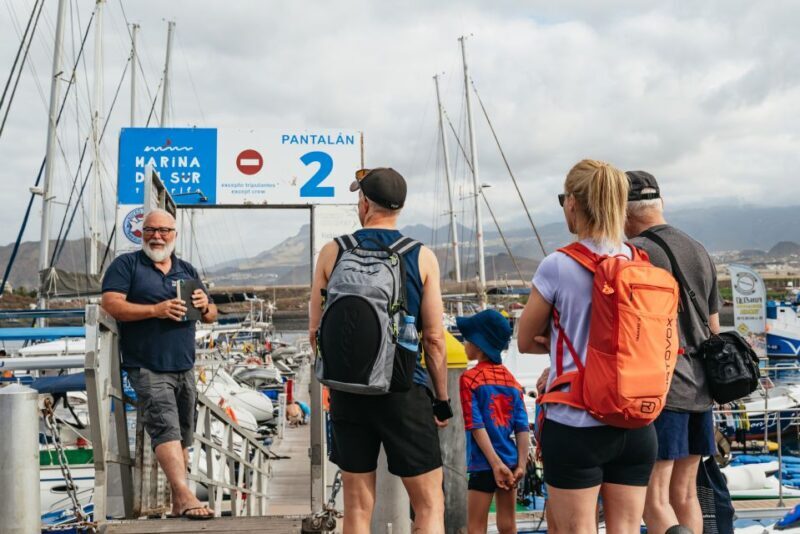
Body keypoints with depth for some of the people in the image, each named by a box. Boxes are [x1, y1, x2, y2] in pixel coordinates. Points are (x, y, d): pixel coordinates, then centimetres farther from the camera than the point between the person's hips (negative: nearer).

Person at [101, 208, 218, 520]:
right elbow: (111, 304, -12)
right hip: (148, 369, -6)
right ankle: (185, 495, -31)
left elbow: (211, 317, 19)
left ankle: (177, 503, 19)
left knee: (183, 435, 10)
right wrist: (155, 310, -21)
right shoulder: (126, 265, 2)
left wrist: (205, 306, -5)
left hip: (185, 368, 6)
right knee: (166, 427, -21)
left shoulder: (187, 270, 17)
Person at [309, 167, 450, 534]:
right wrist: (442, 399, 8)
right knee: (429, 504, 7)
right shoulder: (422, 257, -3)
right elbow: (434, 339, -3)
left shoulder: (332, 253, 1)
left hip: (348, 390, 2)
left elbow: (315, 332, 5)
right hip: (404, 391, -2)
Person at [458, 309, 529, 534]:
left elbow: (476, 426, -14)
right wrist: (521, 465, -1)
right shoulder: (512, 380, 9)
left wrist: (496, 464, -15)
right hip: (510, 463, 6)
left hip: (484, 465, -5)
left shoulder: (469, 378, -6)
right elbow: (522, 428, 2)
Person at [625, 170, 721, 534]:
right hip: (699, 390, 8)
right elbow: (714, 329, 18)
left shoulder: (635, 254, -11)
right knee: (684, 493, 14)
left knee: (654, 499, -5)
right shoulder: (700, 252, 13)